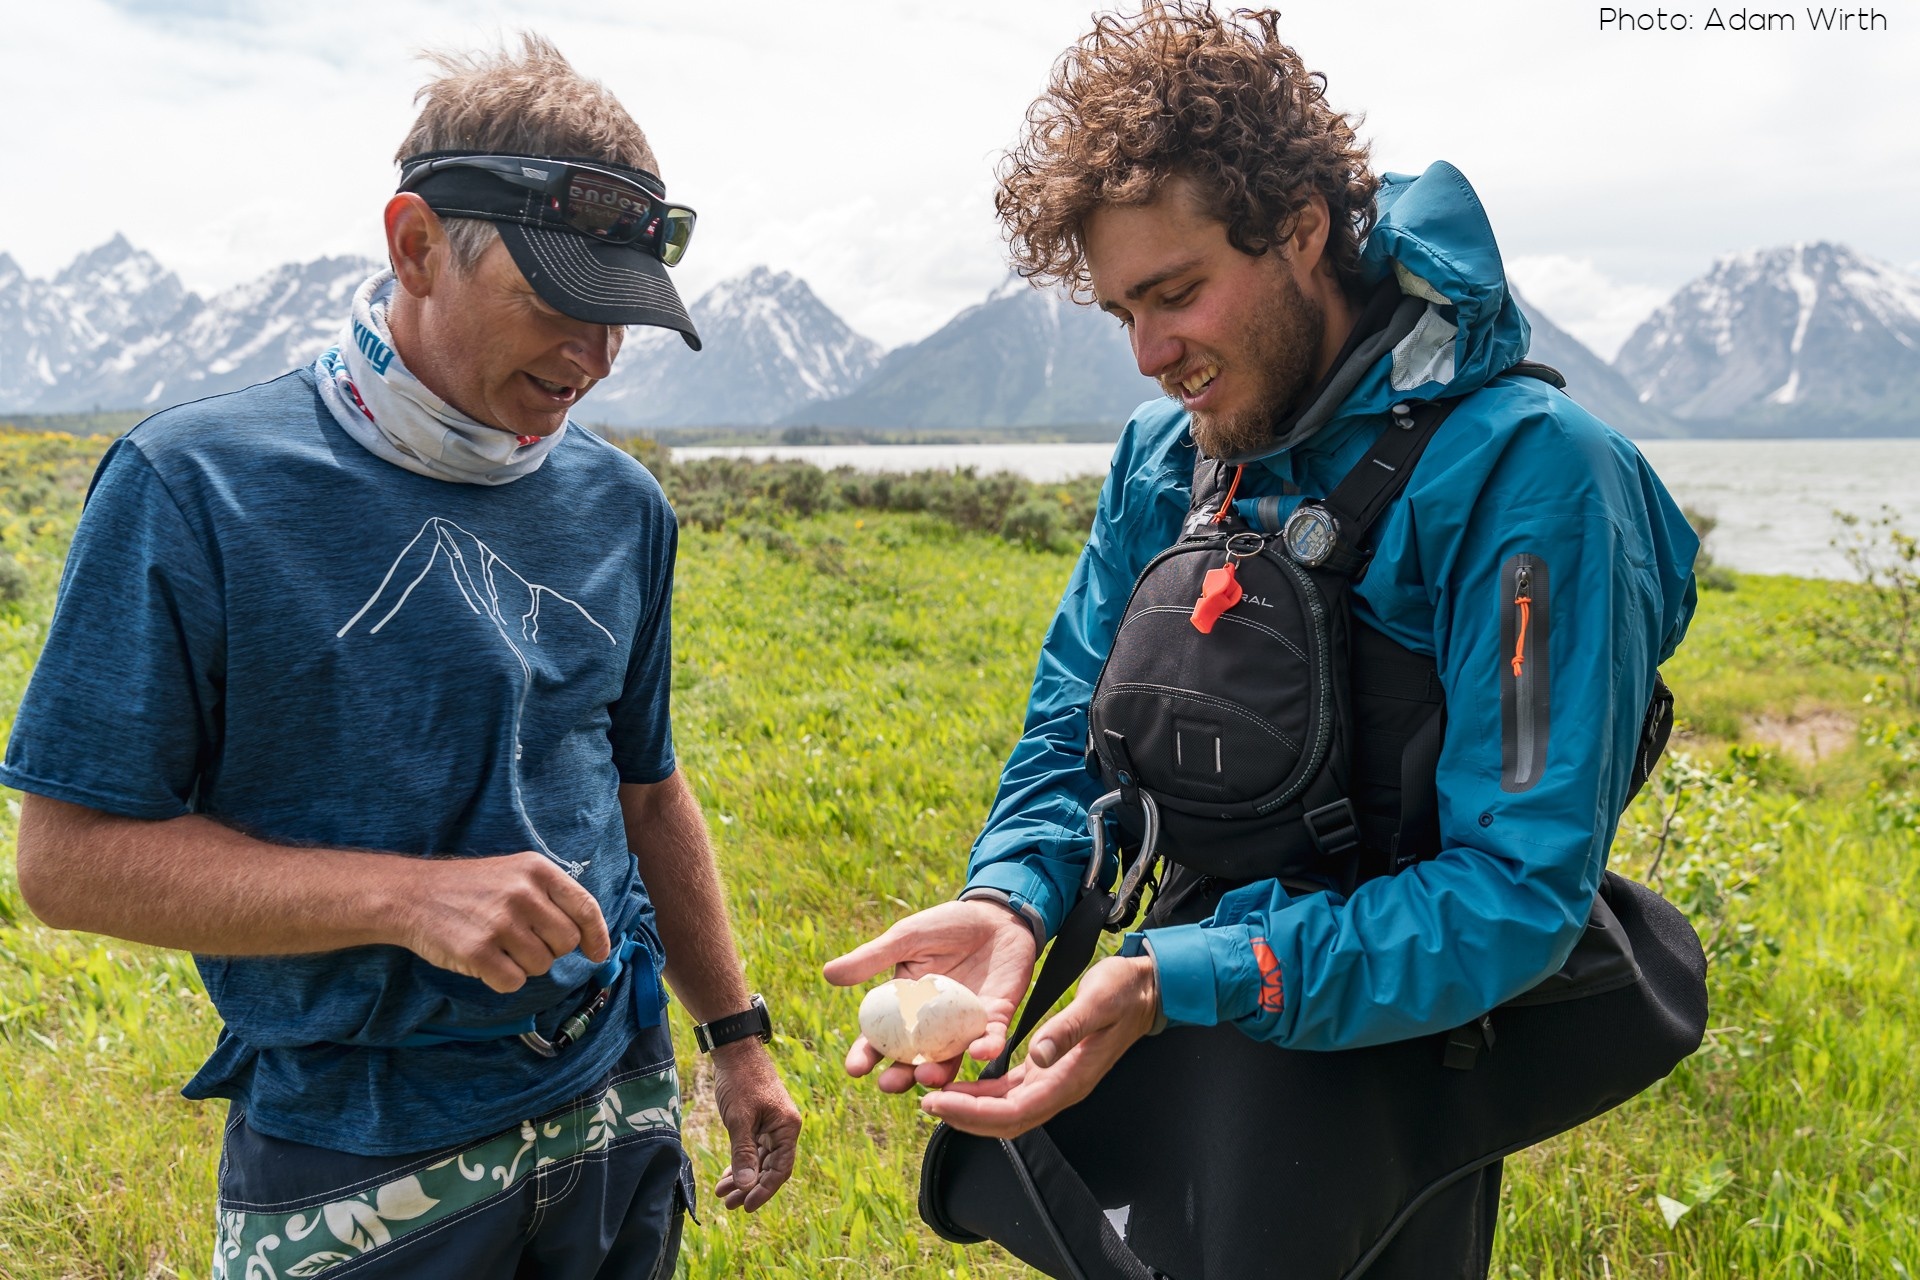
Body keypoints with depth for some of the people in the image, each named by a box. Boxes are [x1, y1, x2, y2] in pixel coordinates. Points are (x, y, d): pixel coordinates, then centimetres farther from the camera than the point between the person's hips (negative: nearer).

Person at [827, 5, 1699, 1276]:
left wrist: (1173, 983, -31)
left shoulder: (1528, 471, -21)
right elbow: (1076, 724, 5)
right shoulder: (1166, 452, -1)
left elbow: (1518, 894, -24)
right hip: (1191, 1057, 6)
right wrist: (1011, 899, -16)